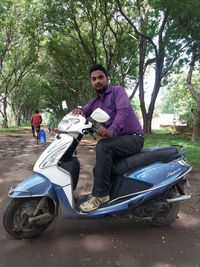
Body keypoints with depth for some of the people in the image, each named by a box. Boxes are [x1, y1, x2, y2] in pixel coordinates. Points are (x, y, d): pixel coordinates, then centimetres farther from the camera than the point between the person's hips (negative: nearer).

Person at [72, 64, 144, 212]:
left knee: (103, 146, -31)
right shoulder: (94, 103, 15)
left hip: (133, 138, -8)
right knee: (99, 169, 6)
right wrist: (79, 111, -22)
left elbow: (123, 110, -26)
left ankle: (101, 195, -24)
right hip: (116, 140, 8)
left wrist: (111, 130, -44)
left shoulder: (118, 91, -7)